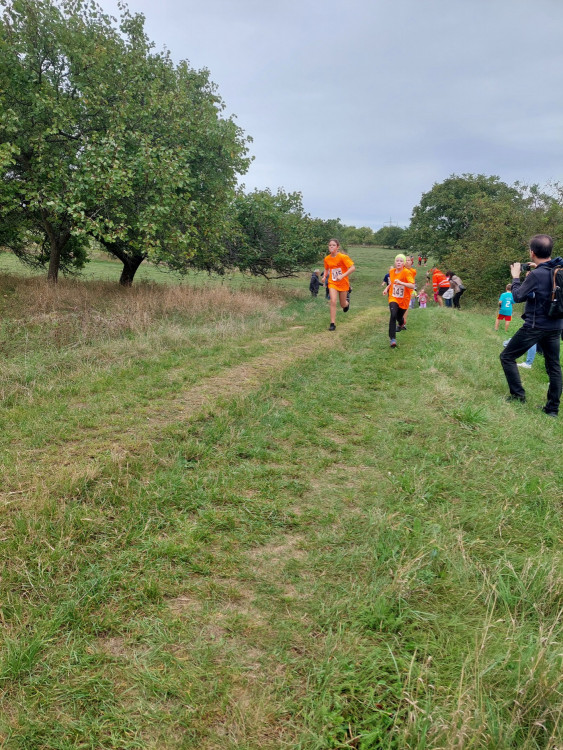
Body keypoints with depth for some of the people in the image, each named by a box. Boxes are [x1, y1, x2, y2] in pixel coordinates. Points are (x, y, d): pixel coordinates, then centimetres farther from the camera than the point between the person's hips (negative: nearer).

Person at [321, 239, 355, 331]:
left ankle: (347, 302, 51)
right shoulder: (327, 259, -2)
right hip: (332, 283, 2)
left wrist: (342, 276, -31)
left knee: (343, 305, 10)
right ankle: (332, 324, -11)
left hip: (343, 283, -2)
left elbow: (353, 268, -22)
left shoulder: (343, 257, -17)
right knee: (333, 301, -16)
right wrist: (324, 276, -2)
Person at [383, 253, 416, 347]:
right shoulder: (391, 271, -1)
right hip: (393, 298, 2)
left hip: (404, 300, -2)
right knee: (393, 315, -22)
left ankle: (402, 325, 54)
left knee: (399, 317, 12)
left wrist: (401, 283, -40)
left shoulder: (406, 272, -17)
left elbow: (412, 286, -28)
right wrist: (387, 288, 3)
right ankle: (392, 339, -20)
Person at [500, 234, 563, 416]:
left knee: (507, 356, 8)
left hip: (535, 326, -7)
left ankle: (518, 394, 7)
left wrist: (515, 277, 4)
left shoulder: (536, 275, -19)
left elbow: (518, 297, -8)